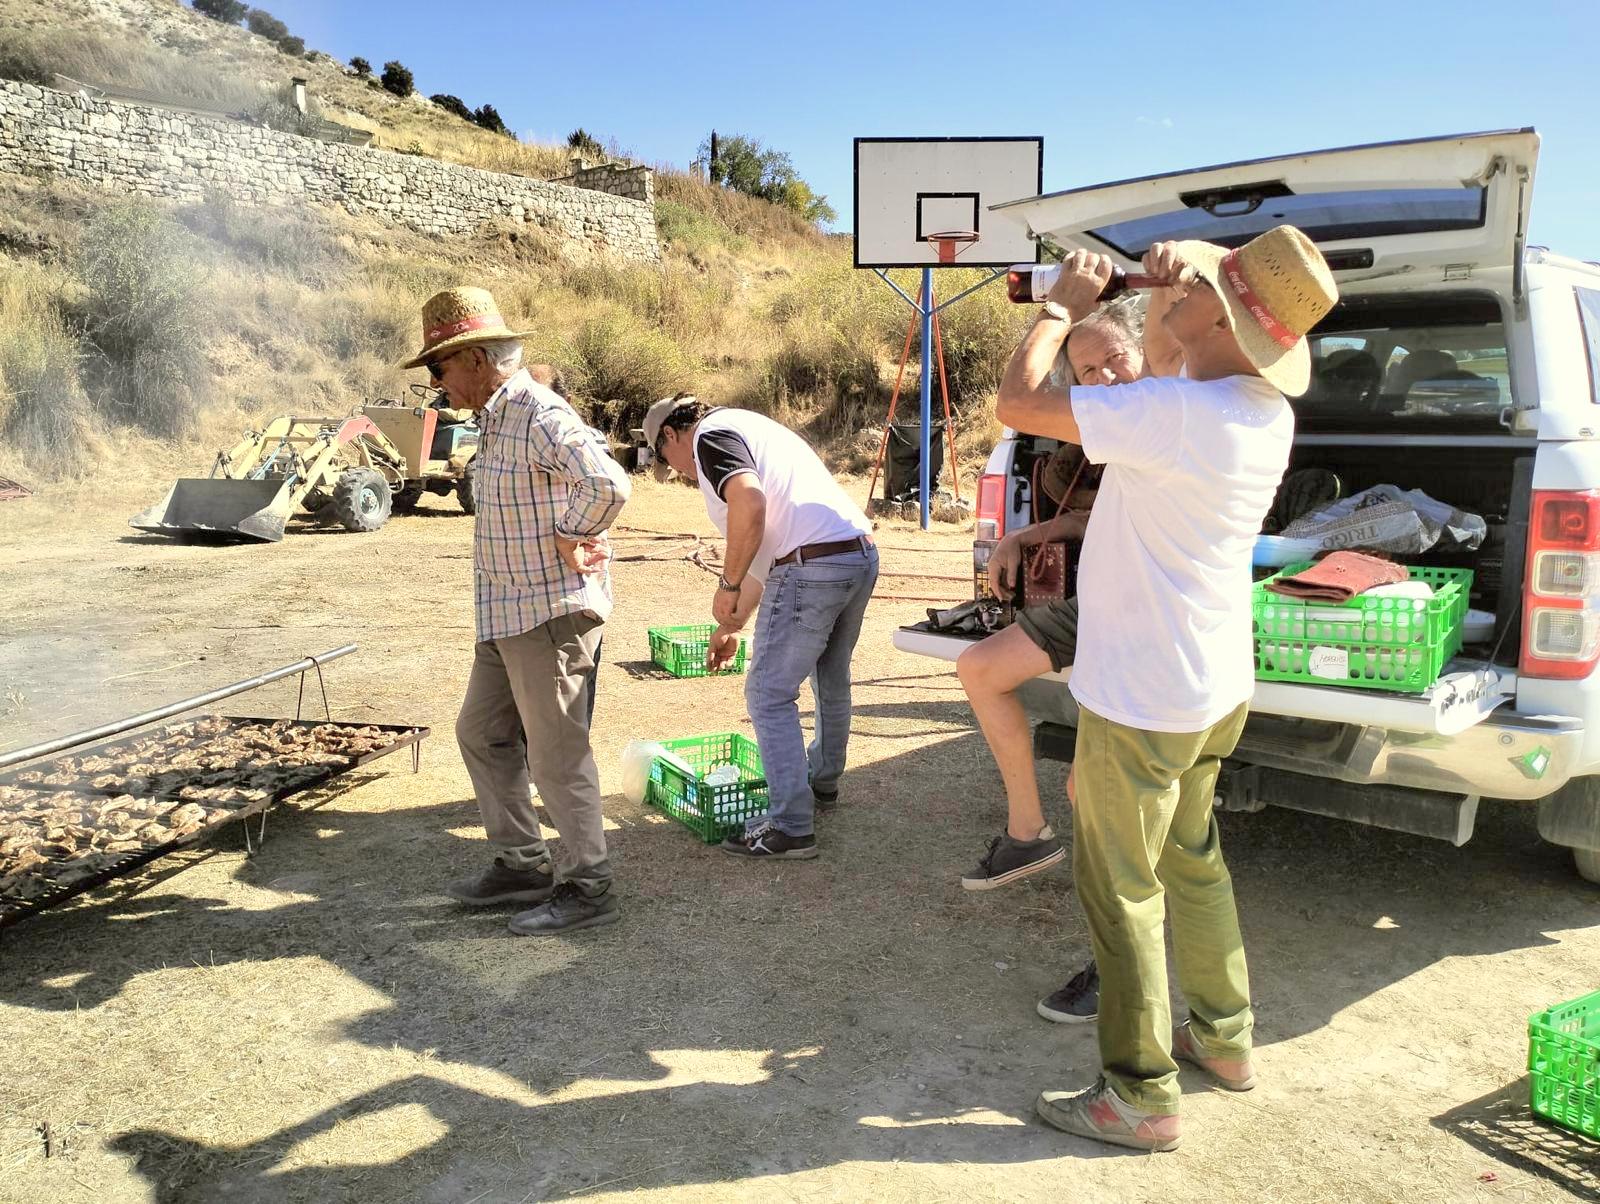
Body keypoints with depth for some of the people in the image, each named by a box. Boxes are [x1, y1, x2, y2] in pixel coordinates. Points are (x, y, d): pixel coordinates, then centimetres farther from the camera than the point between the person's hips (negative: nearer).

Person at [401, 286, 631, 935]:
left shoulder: (540, 417, -19)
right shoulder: (497, 418, 13)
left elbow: (608, 485, -32)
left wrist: (570, 539, -17)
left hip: (550, 613, -11)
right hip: (505, 613, 11)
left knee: (556, 752, -1)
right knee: (482, 734, 18)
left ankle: (588, 887, 13)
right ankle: (521, 863, 30)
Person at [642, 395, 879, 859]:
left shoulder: (710, 437, -1)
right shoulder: (749, 429, 29)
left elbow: (750, 504, -23)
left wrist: (728, 586, -13)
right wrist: (736, 623, 33)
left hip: (814, 568, -10)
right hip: (862, 556, 10)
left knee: (769, 695, 0)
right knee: (832, 680, 25)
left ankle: (790, 827, 2)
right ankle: (823, 781, 45)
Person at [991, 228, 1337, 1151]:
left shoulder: (1175, 412, -28)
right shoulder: (1265, 411, 0)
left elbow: (1020, 400, -24)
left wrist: (1066, 303, -8)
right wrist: (1176, 276, 7)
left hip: (1143, 700, -9)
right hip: (1218, 685, 9)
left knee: (1121, 888, 5)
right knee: (1192, 859, 25)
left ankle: (1141, 1095, 19)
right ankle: (1225, 1038, 41)